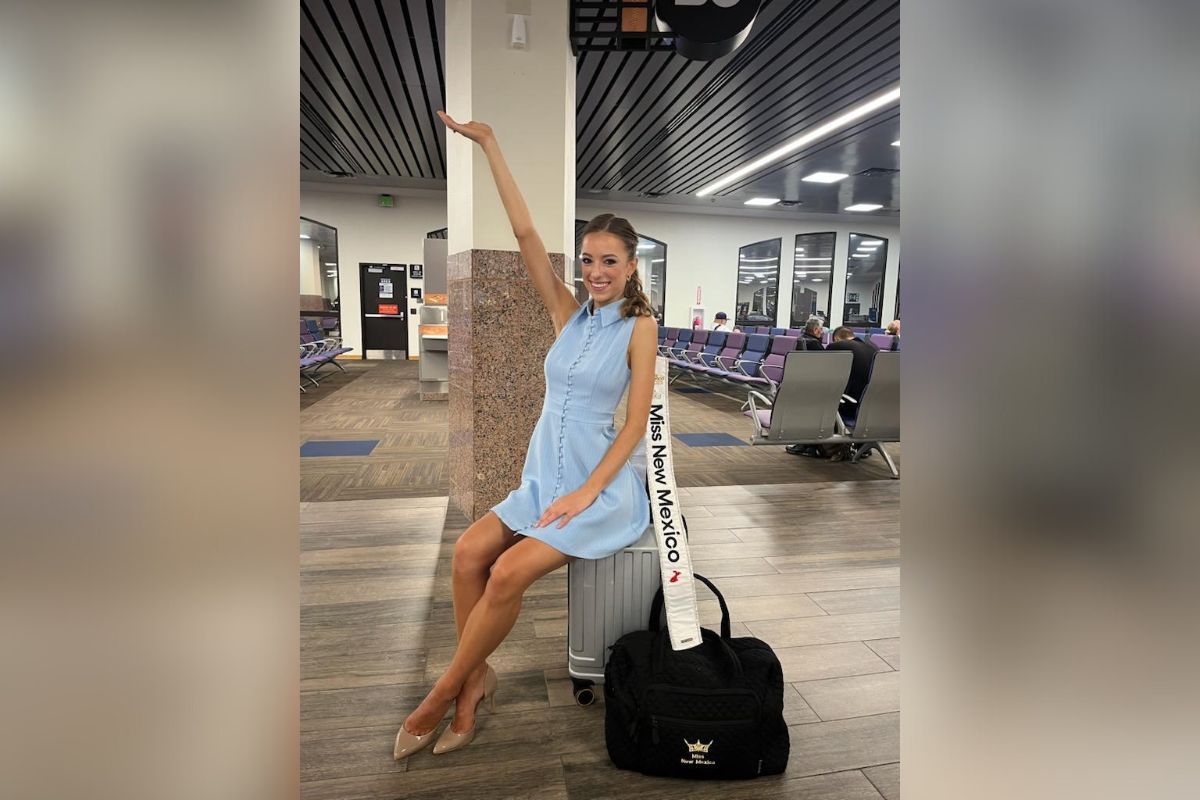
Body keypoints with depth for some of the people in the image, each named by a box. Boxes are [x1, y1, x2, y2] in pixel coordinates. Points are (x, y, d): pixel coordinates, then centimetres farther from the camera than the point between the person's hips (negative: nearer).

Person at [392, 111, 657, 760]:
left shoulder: (640, 326, -5)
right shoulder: (567, 313, 7)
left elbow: (636, 422, -10)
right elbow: (524, 232, 1)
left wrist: (586, 493, -17)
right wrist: (488, 144, -2)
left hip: (600, 487, -5)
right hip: (542, 479, 5)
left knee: (509, 572, -21)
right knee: (468, 553, -17)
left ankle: (442, 694, 2)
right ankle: (476, 681, 2)